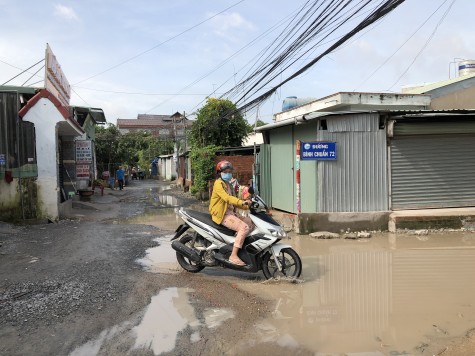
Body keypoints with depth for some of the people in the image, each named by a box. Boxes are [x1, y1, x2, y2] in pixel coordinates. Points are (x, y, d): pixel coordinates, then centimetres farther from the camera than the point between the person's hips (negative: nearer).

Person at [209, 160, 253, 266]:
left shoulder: (228, 185, 21)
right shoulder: (218, 183, -10)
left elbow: (232, 200, 22)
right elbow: (226, 197, -26)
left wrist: (247, 206, 9)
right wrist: (241, 202, -38)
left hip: (230, 213, 9)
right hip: (222, 215, -9)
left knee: (250, 222, 4)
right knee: (244, 228, -23)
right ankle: (233, 256, -24)